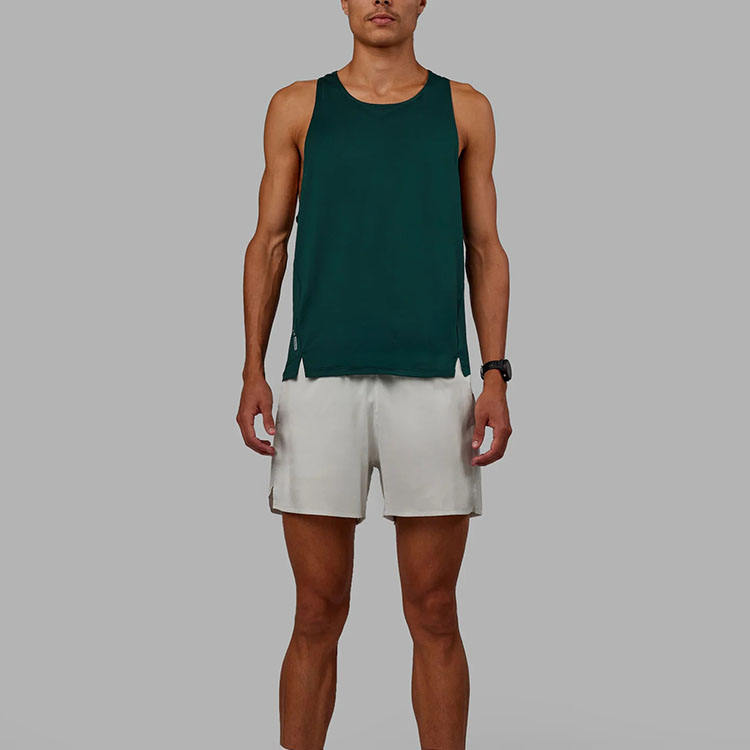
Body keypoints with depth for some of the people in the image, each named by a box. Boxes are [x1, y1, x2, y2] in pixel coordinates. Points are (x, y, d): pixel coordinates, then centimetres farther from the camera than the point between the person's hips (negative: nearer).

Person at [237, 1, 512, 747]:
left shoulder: (463, 108, 10)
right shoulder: (297, 107, 10)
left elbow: (485, 252, 8)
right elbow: (267, 245, 9)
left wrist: (497, 380, -3)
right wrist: (252, 373, -3)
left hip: (431, 385, 0)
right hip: (321, 384, 0)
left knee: (434, 616, 2)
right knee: (318, 615, 2)